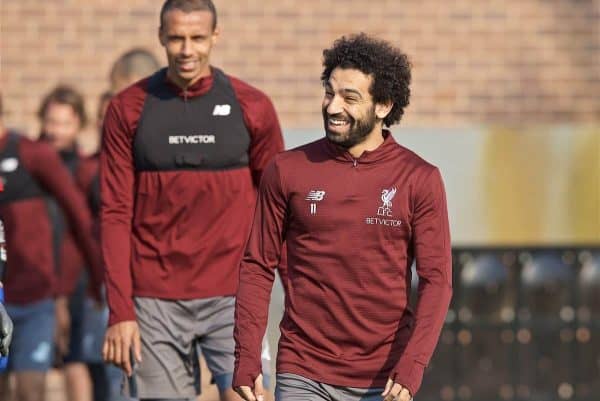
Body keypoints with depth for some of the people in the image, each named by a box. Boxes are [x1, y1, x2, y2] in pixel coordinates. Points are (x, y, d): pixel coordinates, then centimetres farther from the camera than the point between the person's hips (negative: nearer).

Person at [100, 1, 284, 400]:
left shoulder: (252, 107, 2)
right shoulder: (127, 109, 2)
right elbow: (115, 214, 0)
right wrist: (120, 311, -6)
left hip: (232, 297, 0)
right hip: (154, 302, 0)